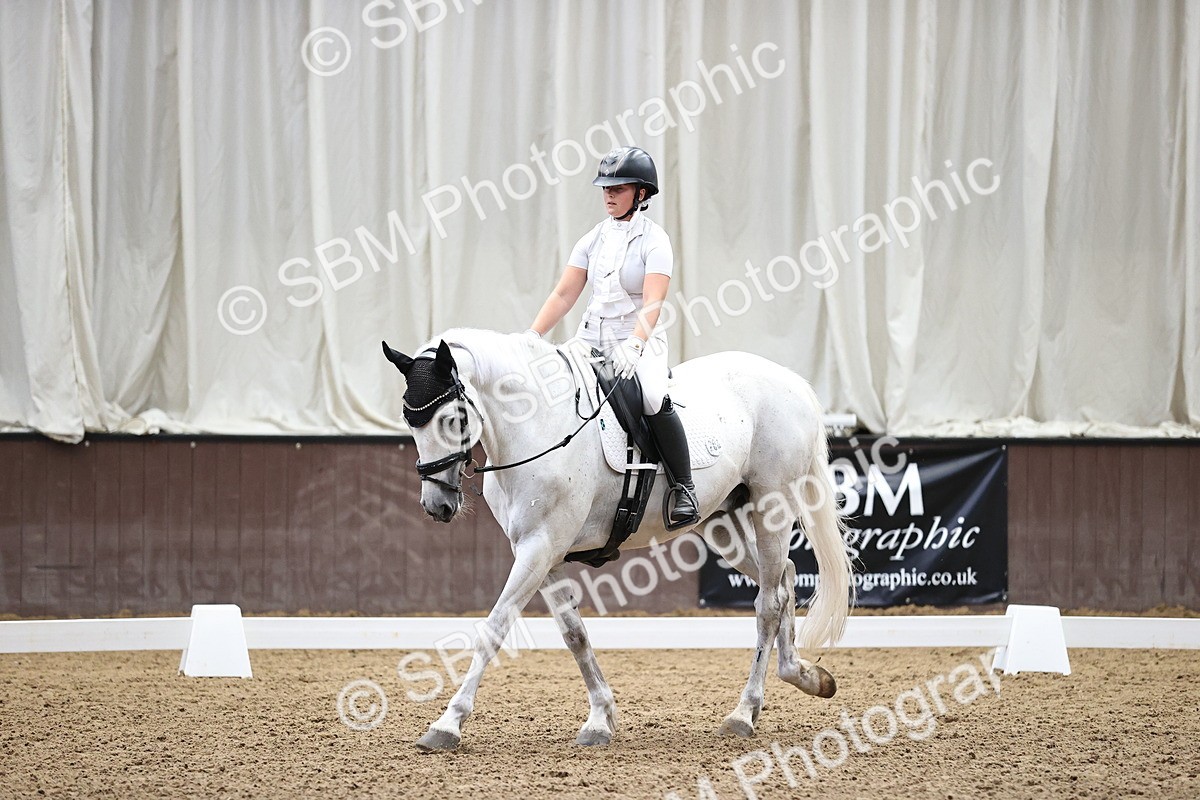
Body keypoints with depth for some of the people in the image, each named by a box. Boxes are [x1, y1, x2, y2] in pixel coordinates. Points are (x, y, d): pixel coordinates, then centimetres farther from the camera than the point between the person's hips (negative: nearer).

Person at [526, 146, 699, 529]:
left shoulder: (654, 240, -6)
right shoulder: (594, 239, 10)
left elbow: (652, 304, -18)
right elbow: (563, 296, 7)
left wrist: (634, 345, -35)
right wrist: (530, 337, -7)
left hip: (640, 343, -6)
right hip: (592, 339, 6)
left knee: (654, 400, -33)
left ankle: (683, 489, -22)